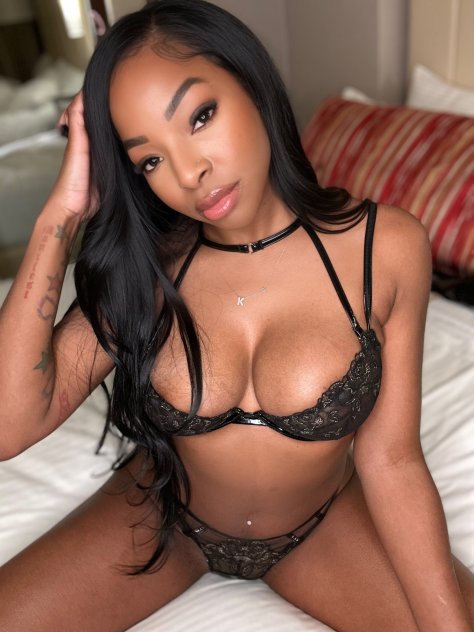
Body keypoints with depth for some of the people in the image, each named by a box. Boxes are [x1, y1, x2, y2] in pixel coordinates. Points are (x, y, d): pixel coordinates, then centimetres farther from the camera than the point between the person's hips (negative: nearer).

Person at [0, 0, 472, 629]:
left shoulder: (386, 247, -18)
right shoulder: (146, 266, -15)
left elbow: (389, 458, -15)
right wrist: (60, 216, -25)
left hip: (323, 523, 1)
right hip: (165, 519, 1)